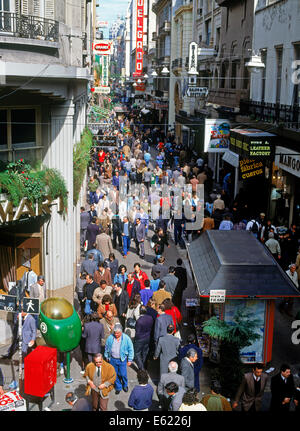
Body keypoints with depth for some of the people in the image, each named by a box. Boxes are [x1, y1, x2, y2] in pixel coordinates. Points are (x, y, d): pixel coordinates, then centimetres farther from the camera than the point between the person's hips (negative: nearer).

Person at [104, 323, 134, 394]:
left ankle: (125, 385, 33)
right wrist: (107, 357, 14)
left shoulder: (126, 338, -12)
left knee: (123, 374, 5)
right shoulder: (110, 338, -7)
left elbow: (130, 350, -4)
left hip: (122, 360, -2)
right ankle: (118, 387, 31)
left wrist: (129, 360, -3)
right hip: (112, 360, 2)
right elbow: (106, 348, 9)